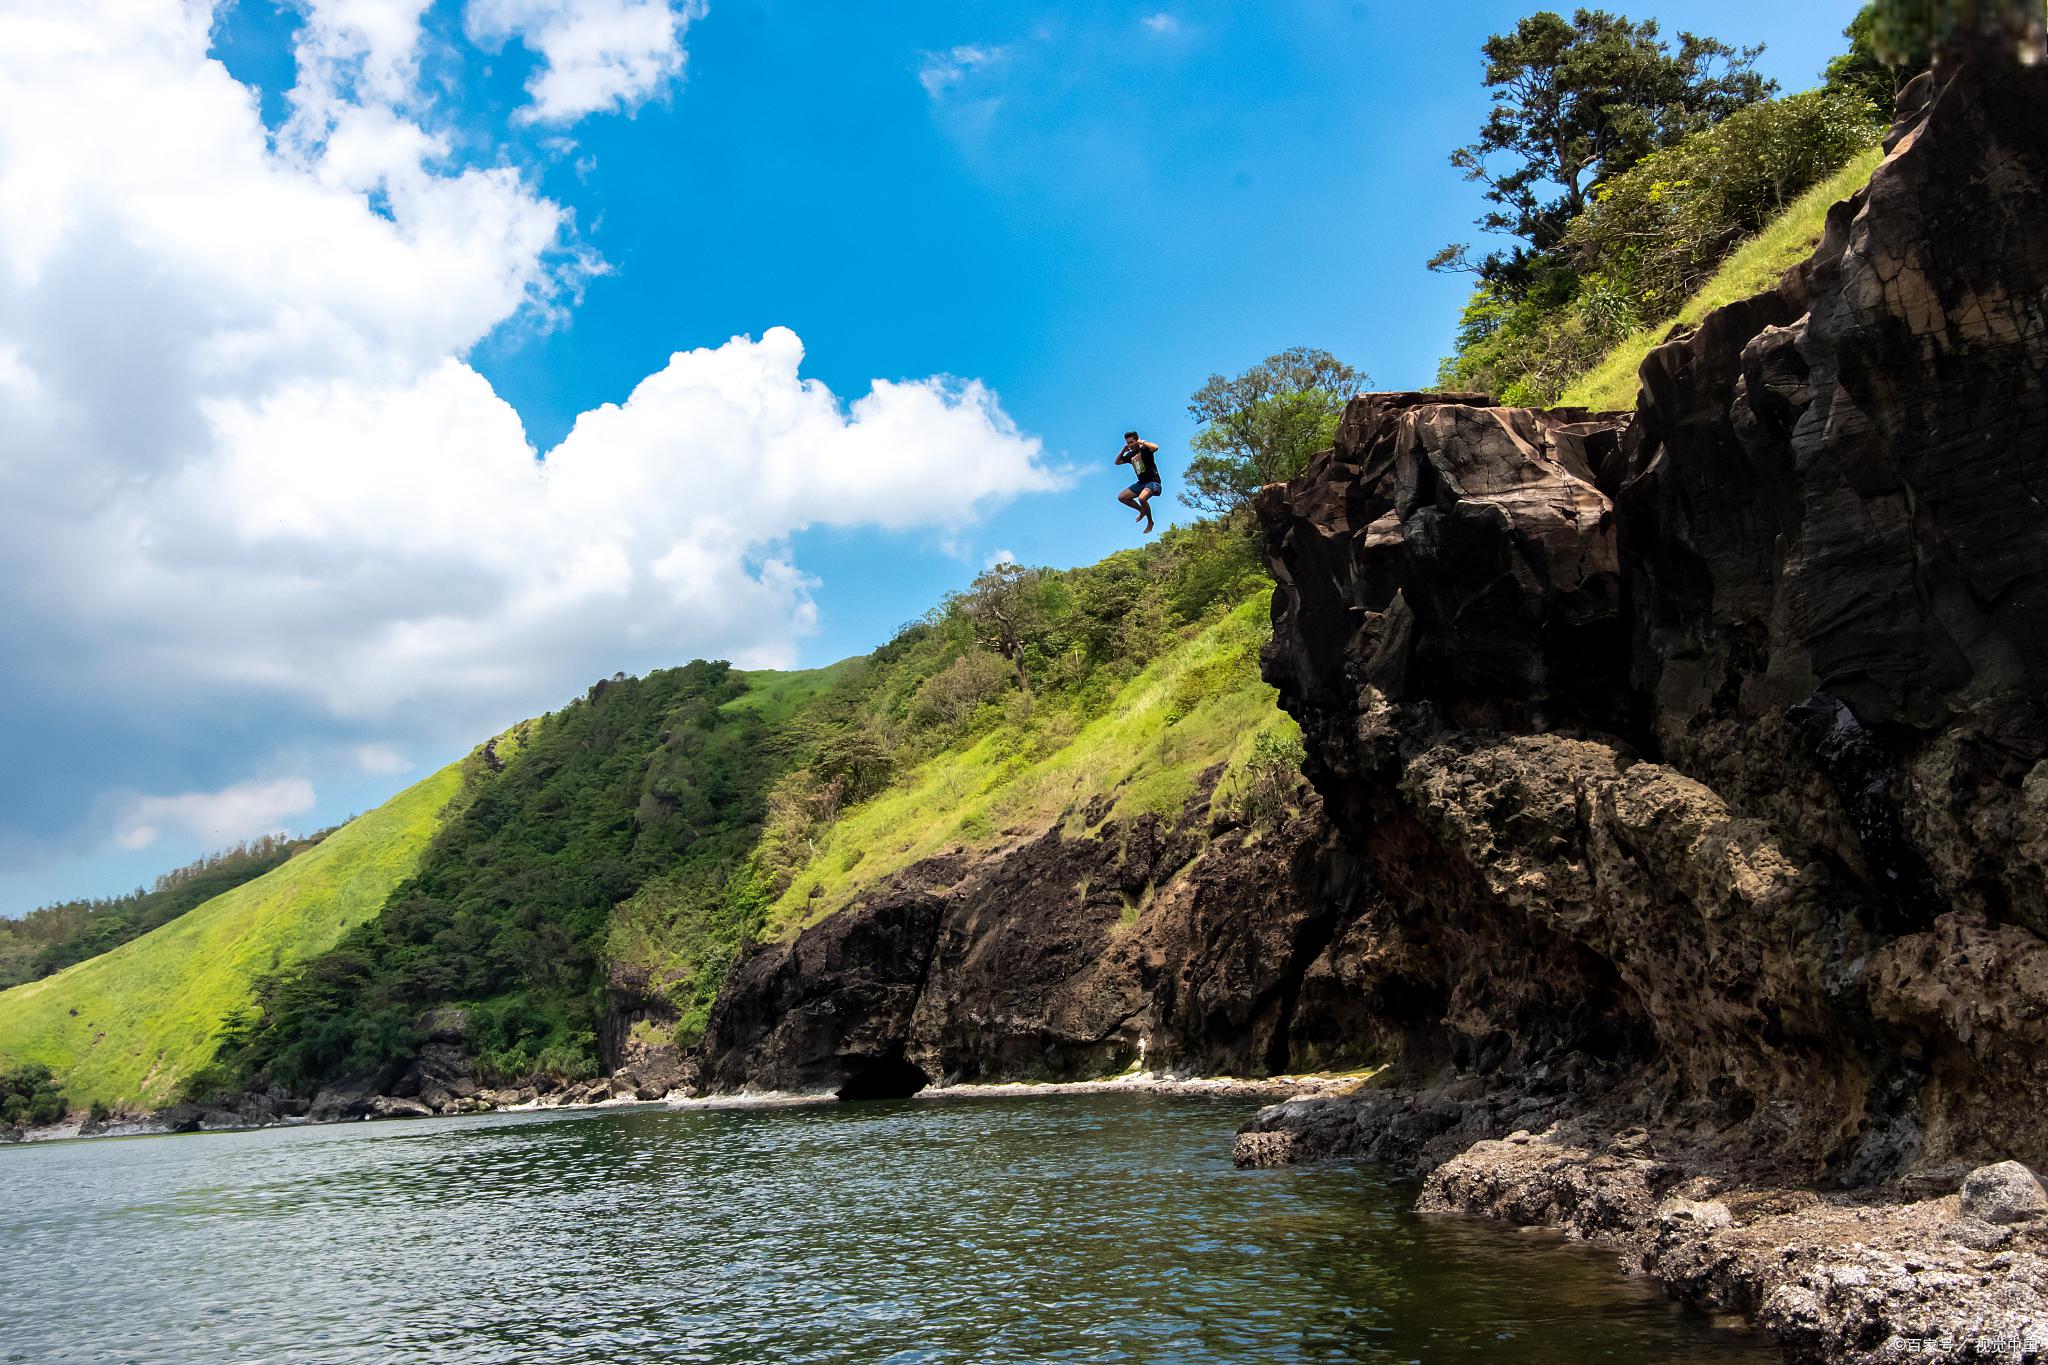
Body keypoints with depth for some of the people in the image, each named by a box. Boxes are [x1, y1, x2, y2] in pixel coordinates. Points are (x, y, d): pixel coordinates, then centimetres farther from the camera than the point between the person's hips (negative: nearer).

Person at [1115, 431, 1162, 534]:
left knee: (1142, 498, -35)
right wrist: (1123, 451, 7)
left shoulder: (1145, 449, -10)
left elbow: (1155, 448, -33)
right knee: (1121, 497, 6)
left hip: (1153, 482, -9)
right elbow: (1117, 462, 23)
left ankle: (1150, 522, -13)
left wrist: (1142, 442, -20)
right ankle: (1143, 510, 20)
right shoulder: (1130, 455, 11)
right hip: (1141, 483, 9)